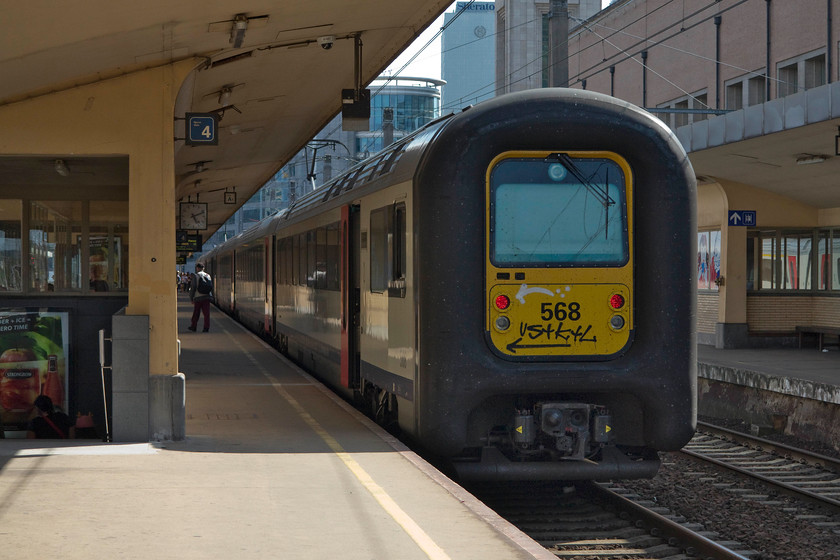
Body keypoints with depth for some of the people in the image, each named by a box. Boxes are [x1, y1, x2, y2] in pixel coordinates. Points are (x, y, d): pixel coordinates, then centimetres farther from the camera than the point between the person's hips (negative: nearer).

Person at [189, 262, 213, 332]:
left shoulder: (195, 276, -5)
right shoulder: (208, 276, 9)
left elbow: (192, 288, -8)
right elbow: (211, 287, 13)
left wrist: (191, 298, -2)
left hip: (198, 298, -3)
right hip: (207, 297, 3)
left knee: (195, 313, 10)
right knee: (206, 313, 1)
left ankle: (193, 327, 19)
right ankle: (206, 328, -3)